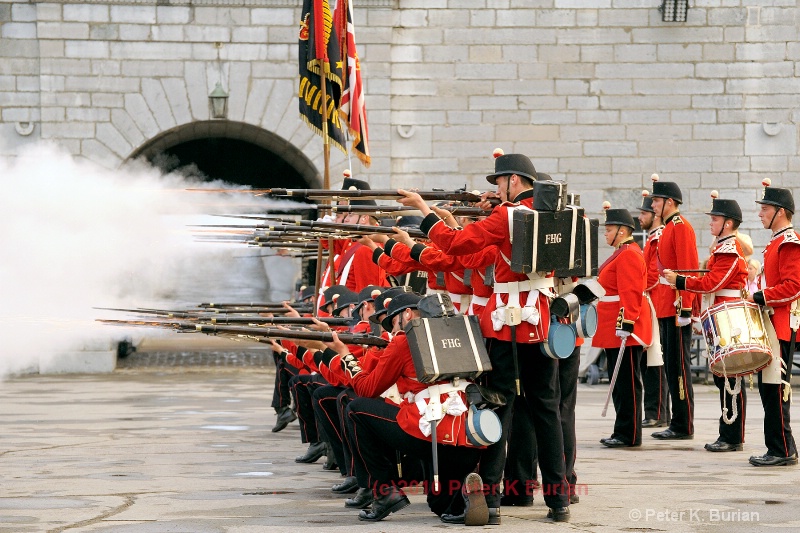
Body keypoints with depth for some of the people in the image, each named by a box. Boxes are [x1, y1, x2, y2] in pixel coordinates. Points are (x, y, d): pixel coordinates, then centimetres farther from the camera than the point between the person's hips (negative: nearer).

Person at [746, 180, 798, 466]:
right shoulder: (776, 242, 17)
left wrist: (759, 297, -20)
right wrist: (758, 300, 12)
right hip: (771, 325, 10)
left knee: (775, 389, -9)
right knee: (769, 388, 11)